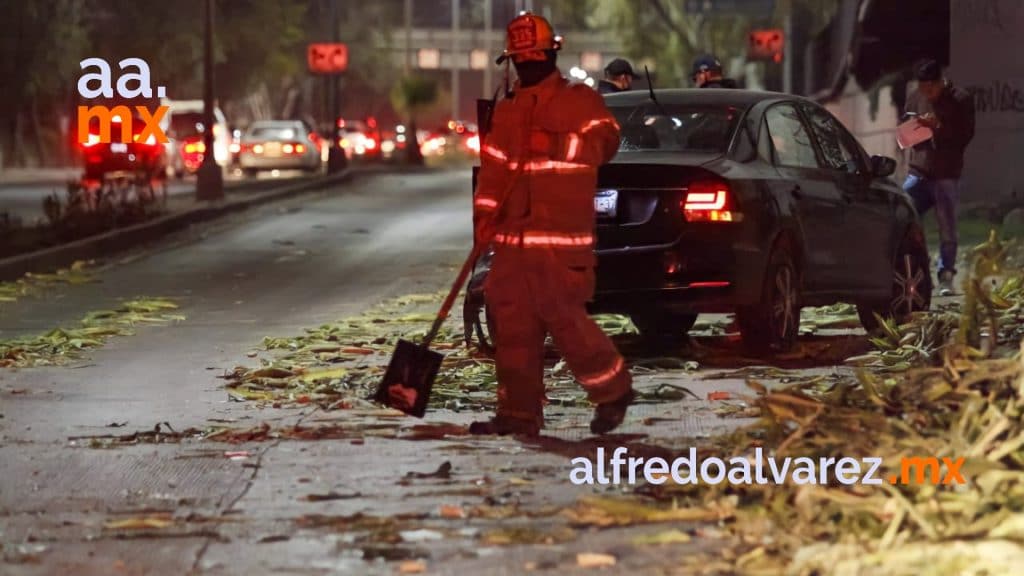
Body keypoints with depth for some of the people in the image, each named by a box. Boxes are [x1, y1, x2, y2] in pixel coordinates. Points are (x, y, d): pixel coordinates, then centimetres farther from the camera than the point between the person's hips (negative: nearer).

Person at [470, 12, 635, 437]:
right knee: (513, 322, 3)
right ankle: (519, 412, 8)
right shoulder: (507, 110, 18)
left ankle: (613, 390, 9)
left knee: (563, 318, -10)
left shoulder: (579, 100, 3)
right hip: (513, 235, 6)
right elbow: (494, 166, 13)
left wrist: (555, 144, -10)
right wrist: (484, 213, 1)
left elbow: (604, 142, -4)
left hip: (561, 235, -6)